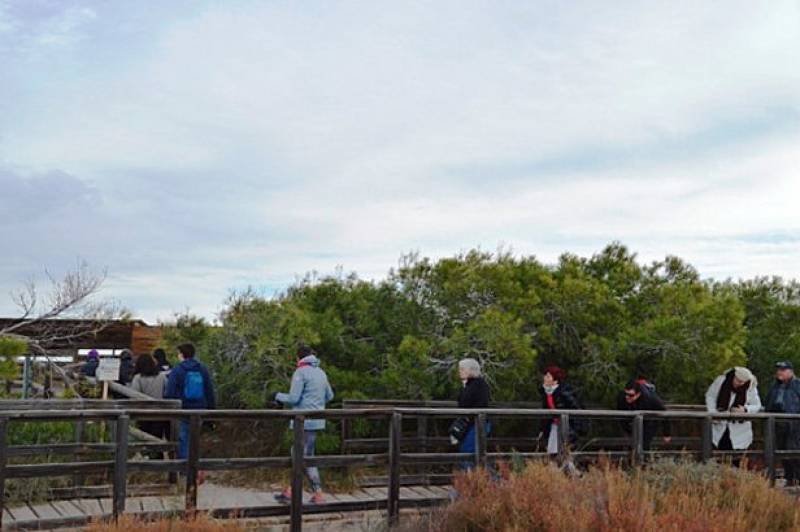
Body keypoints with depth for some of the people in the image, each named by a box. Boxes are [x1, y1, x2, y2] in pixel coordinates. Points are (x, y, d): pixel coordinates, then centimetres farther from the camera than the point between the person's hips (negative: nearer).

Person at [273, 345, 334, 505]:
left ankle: (318, 495, -1)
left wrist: (278, 396, 3)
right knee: (298, 453, 15)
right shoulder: (321, 372, 12)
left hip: (305, 421, -8)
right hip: (317, 420, 8)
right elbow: (329, 396, 19)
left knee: (306, 458, -2)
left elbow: (293, 398, -15)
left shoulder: (300, 373, -11)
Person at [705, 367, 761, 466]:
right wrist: (713, 413, -9)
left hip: (739, 428, -1)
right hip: (721, 427, 1)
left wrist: (745, 409, -24)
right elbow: (710, 396, 0)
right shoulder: (721, 381, -12)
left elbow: (757, 406, -3)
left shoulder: (751, 388, -13)